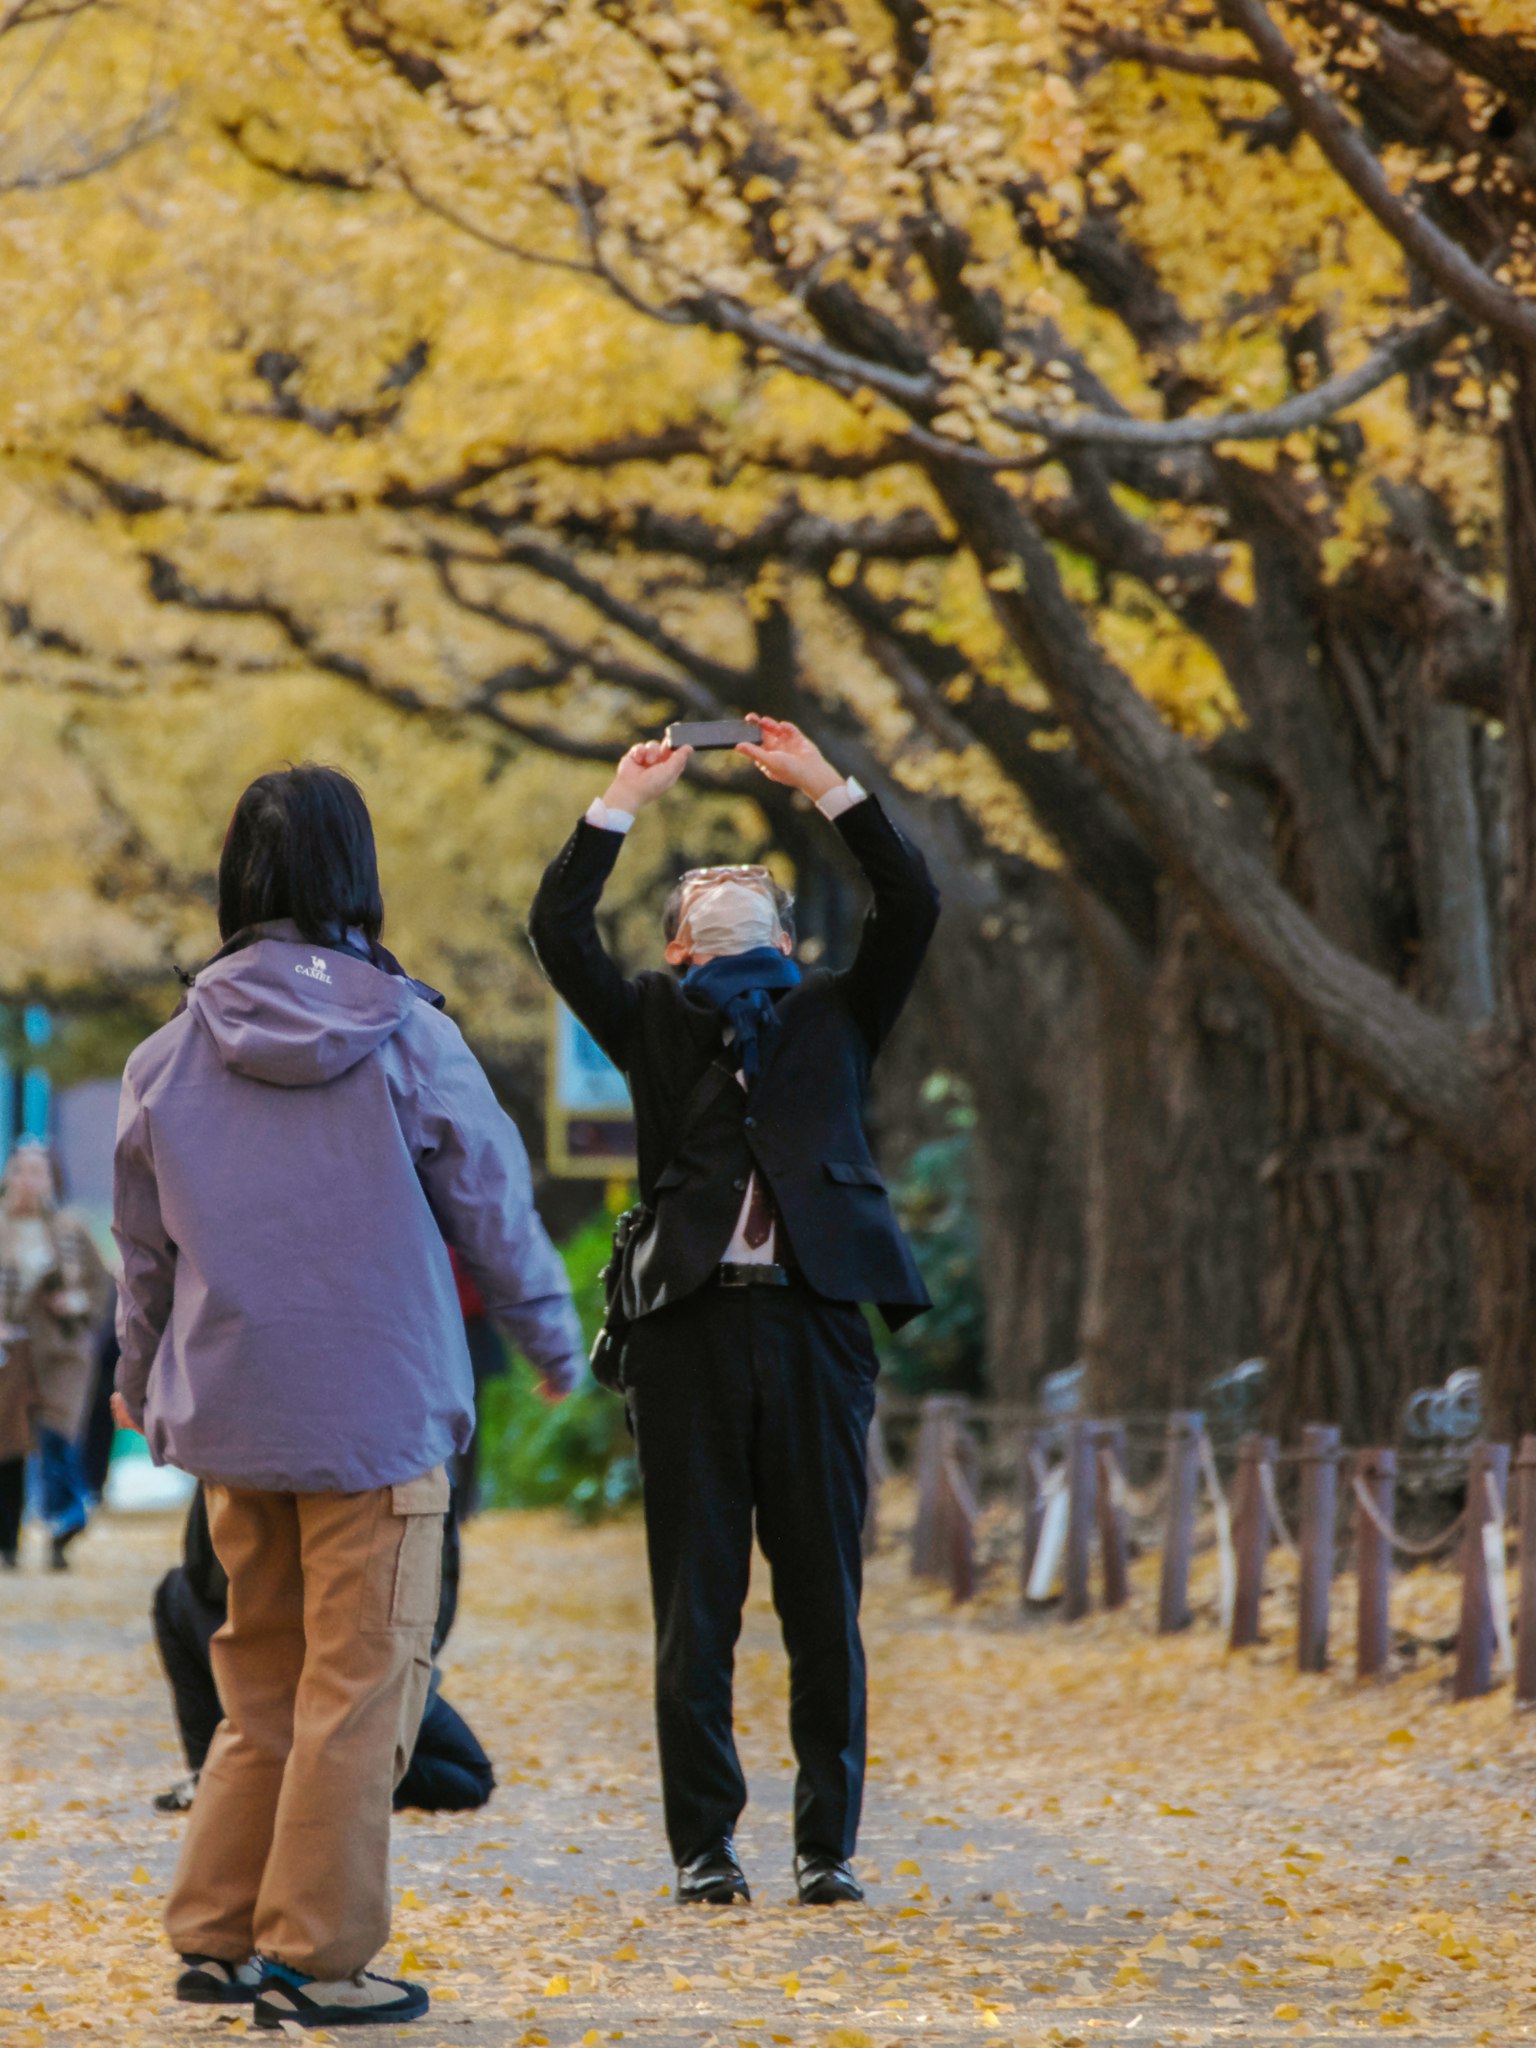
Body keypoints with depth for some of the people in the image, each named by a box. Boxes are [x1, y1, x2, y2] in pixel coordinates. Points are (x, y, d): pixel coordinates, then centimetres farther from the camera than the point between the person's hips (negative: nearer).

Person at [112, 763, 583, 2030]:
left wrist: (142, 1377, 29)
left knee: (262, 1681, 17)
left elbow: (144, 1242, 11)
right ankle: (316, 1954, 1)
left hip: (230, 1413, 4)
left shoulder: (174, 1053, 1)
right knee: (359, 1687, 1)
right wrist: (556, 1342, 16)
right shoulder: (405, 1038, -9)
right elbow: (495, 1208, -1)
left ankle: (217, 1935, 17)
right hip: (379, 1407, -4)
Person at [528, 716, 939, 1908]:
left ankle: (829, 1842, 6)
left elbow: (913, 909, 6)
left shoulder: (836, 1018, 18)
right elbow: (559, 932, 3)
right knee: (695, 1604, 0)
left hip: (816, 1320, 0)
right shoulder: (655, 1027, 17)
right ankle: (705, 1844, 6)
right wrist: (626, 799, 5)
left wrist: (824, 785, 5)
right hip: (691, 1326, 0)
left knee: (826, 1604, 1)